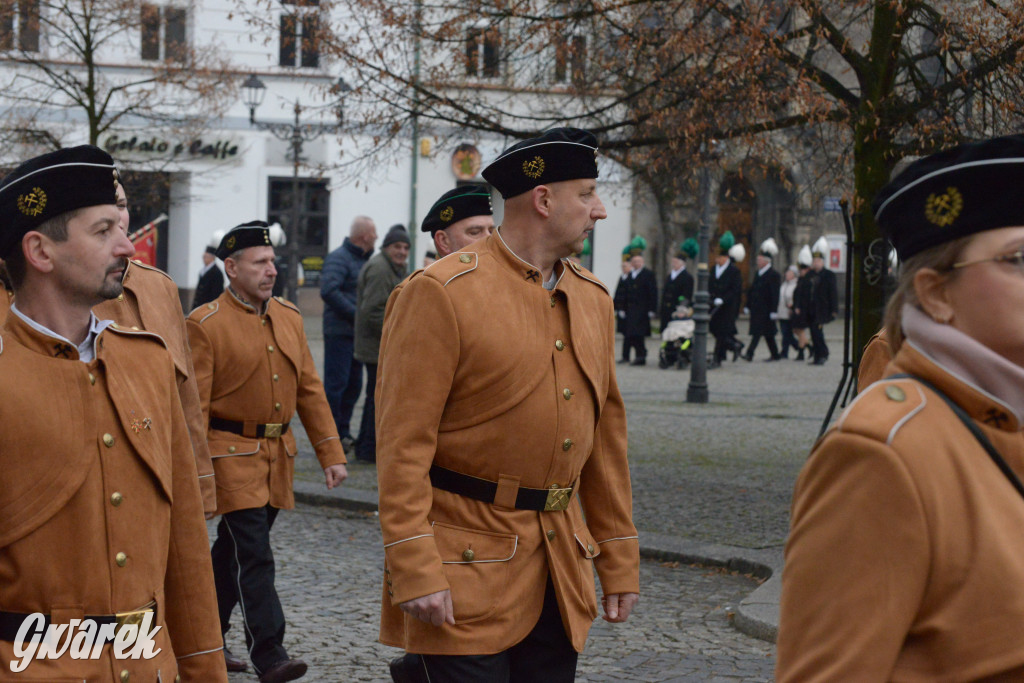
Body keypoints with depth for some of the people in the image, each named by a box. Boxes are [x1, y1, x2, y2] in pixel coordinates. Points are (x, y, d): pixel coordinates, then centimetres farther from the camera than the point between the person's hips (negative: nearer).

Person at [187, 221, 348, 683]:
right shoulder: (205, 324, -9)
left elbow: (310, 390, 12)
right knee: (253, 555, -11)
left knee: (233, 550, 16)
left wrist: (331, 453, 6)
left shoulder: (289, 318, 9)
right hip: (231, 455, -6)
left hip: (277, 454, 6)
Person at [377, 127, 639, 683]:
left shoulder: (593, 299, 11)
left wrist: (620, 563, 13)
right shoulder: (439, 294, -10)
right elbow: (403, 444, -13)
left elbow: (606, 436, 15)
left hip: (561, 571, 6)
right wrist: (415, 571, -18)